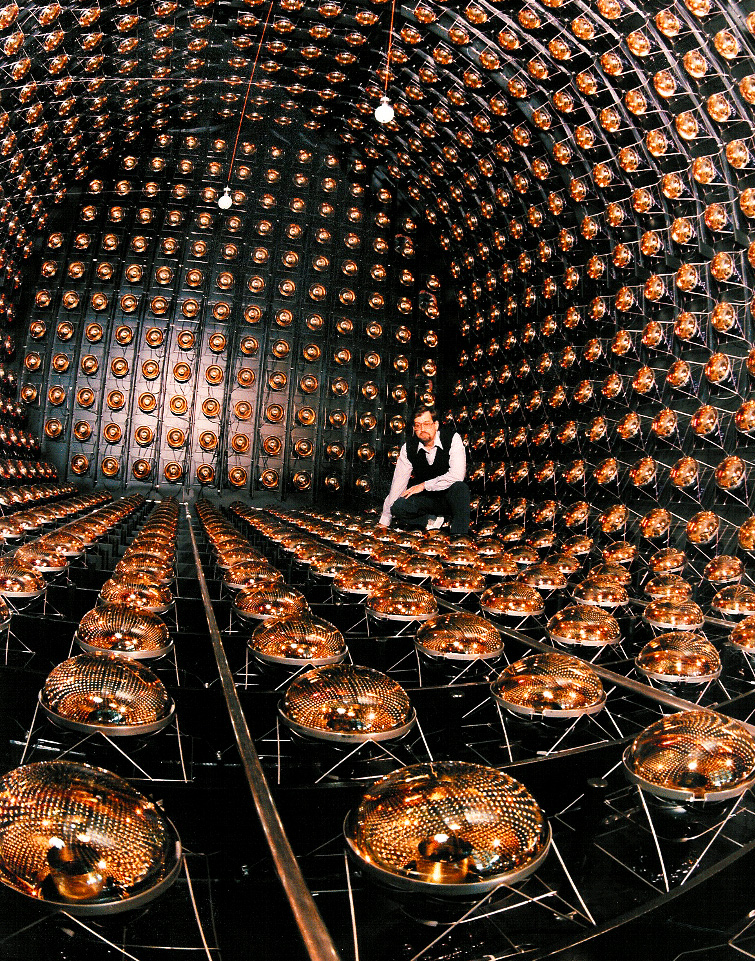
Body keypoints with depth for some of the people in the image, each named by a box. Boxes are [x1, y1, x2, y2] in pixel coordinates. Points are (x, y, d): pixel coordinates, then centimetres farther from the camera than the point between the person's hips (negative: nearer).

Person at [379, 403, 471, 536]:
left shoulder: (452, 438, -14)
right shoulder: (408, 448, -4)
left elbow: (457, 475, -26)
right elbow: (398, 484, -5)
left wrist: (424, 485, -21)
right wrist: (384, 521, -7)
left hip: (448, 496, -2)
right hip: (426, 498, 2)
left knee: (459, 487, -36)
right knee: (398, 508, -24)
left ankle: (459, 533, -22)